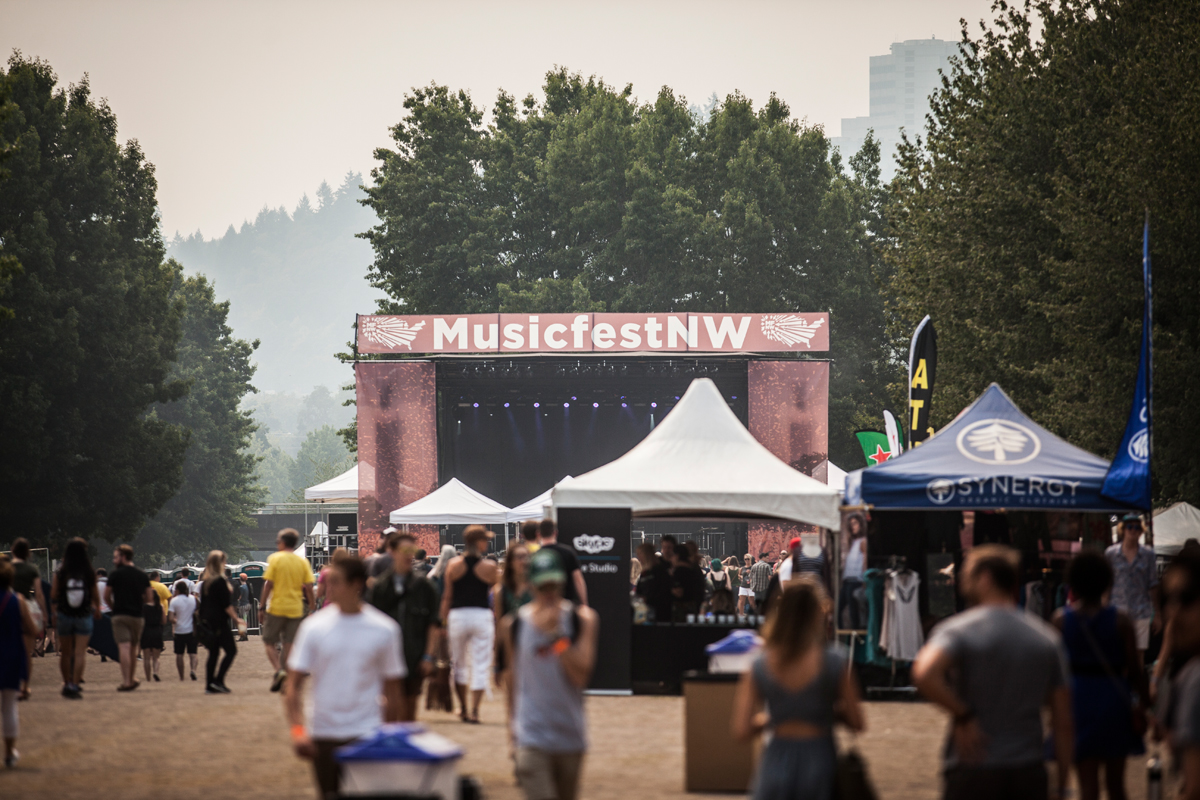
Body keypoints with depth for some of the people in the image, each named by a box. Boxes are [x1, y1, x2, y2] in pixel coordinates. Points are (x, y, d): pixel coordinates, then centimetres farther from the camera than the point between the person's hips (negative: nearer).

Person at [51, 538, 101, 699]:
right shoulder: (90, 575, -9)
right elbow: (96, 596, 0)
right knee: (80, 652, -2)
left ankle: (67, 683, 24)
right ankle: (74, 684, -12)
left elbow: (53, 597, -5)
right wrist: (97, 610, 18)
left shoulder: (60, 574, -9)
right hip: (84, 616, -1)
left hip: (65, 615, 1)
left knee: (65, 653, 14)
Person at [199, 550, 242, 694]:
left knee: (213, 653, 11)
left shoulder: (204, 582, 10)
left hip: (207, 621, 8)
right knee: (231, 651, -2)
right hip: (219, 621, -8)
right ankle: (218, 681, -11)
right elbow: (226, 605, -15)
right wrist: (236, 619, -9)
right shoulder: (220, 581, -14)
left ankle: (209, 685, 8)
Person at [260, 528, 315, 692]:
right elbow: (309, 588, 1)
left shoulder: (275, 559, -5)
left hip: (276, 607, -3)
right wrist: (312, 607, 10)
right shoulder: (303, 562, 4)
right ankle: (287, 681, 3)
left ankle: (278, 670, -15)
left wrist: (262, 606, -1)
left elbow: (268, 584, -8)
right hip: (296, 609, 3)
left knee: (269, 642, 7)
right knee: (289, 645, 7)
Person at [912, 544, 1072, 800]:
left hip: (972, 772, -4)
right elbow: (1063, 723, 7)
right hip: (1029, 774, 4)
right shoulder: (1047, 638, 8)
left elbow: (924, 674, -28)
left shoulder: (959, 630, -6)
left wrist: (962, 715, -13)